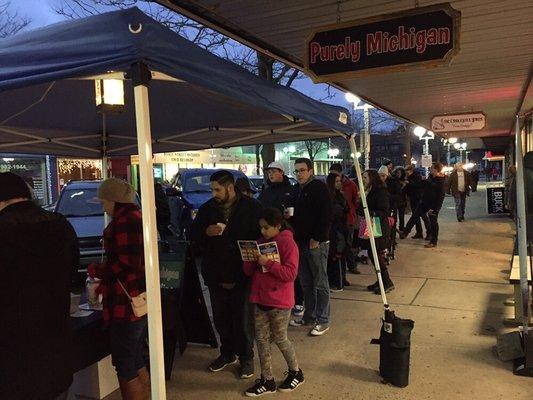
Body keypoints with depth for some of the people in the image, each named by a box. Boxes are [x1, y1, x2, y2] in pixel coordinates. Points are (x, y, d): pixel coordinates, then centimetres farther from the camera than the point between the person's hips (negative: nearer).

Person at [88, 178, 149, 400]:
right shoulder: (136, 217, 13)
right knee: (137, 363, 20)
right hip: (140, 300, 10)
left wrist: (97, 271, -8)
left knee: (125, 367, 2)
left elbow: (127, 264, -24)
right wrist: (105, 282, 22)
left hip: (127, 304, -10)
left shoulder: (124, 221, -17)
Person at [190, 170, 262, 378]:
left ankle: (246, 357, 27)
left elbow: (262, 235, -5)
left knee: (243, 318, 8)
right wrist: (206, 231, -15)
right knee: (220, 318, 16)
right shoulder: (207, 208, 3)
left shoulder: (251, 207, -7)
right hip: (216, 274, 4)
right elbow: (193, 234, 8)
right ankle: (227, 353, 37)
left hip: (242, 274, -4)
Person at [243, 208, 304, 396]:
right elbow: (249, 271, 10)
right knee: (261, 339, 9)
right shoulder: (260, 243, 9)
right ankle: (267, 381, 22)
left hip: (279, 302, -6)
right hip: (260, 299, 6)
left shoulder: (288, 243, -11)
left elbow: (291, 273, -19)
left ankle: (296, 373, 30)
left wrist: (268, 263, -26)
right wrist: (250, 259, -10)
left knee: (280, 339, 7)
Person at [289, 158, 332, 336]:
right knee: (306, 283, 15)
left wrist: (317, 238, -19)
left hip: (316, 243, -8)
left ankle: (323, 321, 11)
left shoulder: (319, 187, -9)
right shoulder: (297, 189, 15)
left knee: (320, 284, 1)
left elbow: (326, 215, -17)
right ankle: (309, 316, 28)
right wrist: (289, 216, 6)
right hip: (301, 242, 8)